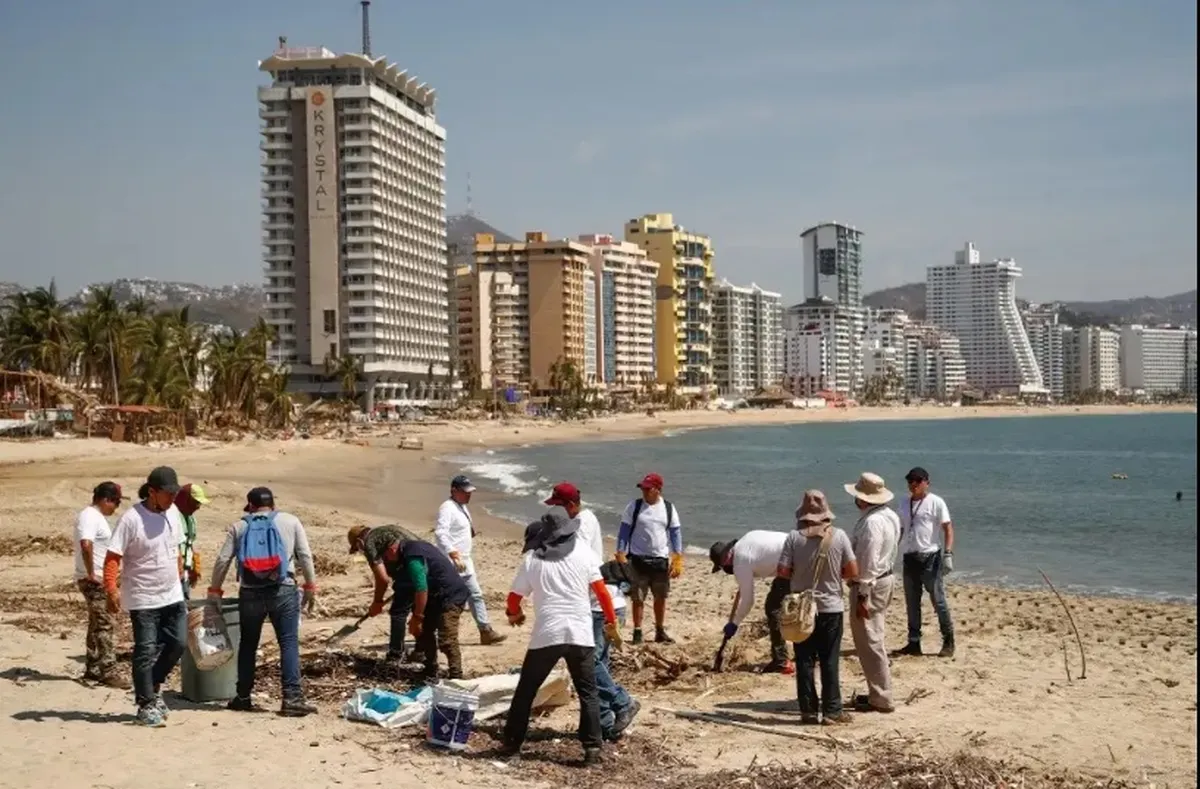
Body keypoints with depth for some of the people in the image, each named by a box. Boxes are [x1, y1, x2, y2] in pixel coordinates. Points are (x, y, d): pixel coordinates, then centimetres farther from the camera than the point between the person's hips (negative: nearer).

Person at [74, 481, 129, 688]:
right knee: (106, 624, -10)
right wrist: (91, 574, -25)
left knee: (97, 625, 15)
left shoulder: (96, 516, 16)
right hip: (94, 581, -10)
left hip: (100, 580, 10)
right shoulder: (90, 516, -16)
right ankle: (108, 671, -10)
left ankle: (93, 669, 22)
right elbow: (86, 545, -32)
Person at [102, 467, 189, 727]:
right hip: (144, 599, -6)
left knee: (178, 644, 9)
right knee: (146, 652, 0)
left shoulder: (172, 513, 2)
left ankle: (152, 688, 28)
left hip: (173, 596, 6)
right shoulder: (131, 519, -18)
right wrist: (111, 591, -26)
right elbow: (112, 557, -18)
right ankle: (146, 705, 11)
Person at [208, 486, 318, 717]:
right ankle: (292, 698, -9)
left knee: (248, 645, 15)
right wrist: (310, 587, 9)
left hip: (250, 593, 2)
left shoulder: (239, 527, 10)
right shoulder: (290, 521, 7)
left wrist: (214, 590, 15)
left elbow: (222, 560, 6)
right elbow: (305, 556, 2)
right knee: (289, 643, -2)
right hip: (283, 591, -2)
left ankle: (243, 698, 20)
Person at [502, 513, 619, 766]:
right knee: (588, 693, 10)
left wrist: (514, 615, 33)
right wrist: (611, 623, 14)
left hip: (546, 634, -1)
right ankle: (592, 747, 2)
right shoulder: (583, 553, 7)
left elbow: (513, 599, 11)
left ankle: (512, 744, 17)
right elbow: (601, 591, 4)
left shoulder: (532, 559, 5)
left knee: (525, 691, 13)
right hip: (580, 633, 1)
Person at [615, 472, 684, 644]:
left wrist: (678, 559, -1)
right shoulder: (634, 506, -4)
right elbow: (624, 531, -1)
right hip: (638, 559, -2)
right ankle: (637, 632, 9)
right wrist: (620, 554, -8)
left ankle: (660, 632, 25)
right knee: (638, 598, 0)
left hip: (661, 560, 2)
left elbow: (676, 533, 4)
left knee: (661, 597, 12)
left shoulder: (669, 508, 1)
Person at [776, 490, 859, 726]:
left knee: (805, 661, 7)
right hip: (831, 608, 0)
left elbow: (782, 572, -9)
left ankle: (808, 710, 10)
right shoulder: (838, 536, -7)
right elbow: (852, 572, -4)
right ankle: (831, 711, 7)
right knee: (830, 662, 6)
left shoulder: (794, 537, -9)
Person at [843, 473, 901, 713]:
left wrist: (862, 596, -22)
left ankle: (881, 699, 1)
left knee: (869, 643, -3)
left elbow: (868, 562, -25)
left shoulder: (871, 522, -23)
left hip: (870, 585, -10)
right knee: (875, 640, 19)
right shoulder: (891, 516, 9)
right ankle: (879, 692, 27)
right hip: (886, 578, 10)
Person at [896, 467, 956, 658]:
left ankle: (948, 642, 8)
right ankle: (914, 643, 17)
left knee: (939, 601, -2)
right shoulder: (904, 502, 11)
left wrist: (948, 554, -20)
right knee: (911, 603, 10)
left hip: (930, 557, -6)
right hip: (909, 557, 6)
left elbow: (948, 528, -11)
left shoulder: (936, 502, -7)